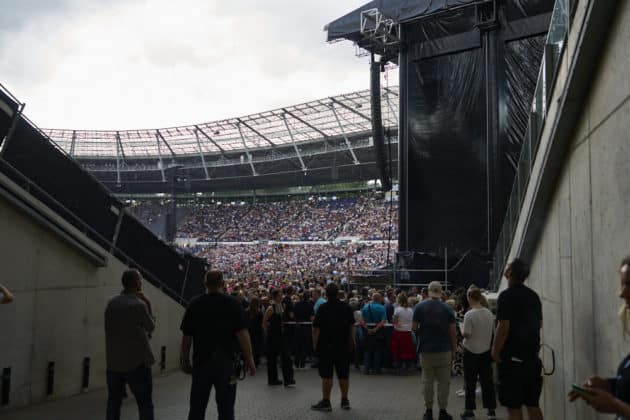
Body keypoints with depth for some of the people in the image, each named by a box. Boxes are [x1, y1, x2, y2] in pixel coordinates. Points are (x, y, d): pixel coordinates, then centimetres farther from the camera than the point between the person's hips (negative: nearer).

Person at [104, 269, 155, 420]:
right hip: (137, 362, -6)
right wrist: (148, 306, 4)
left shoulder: (111, 303, 4)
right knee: (145, 404, 1)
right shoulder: (139, 304, -14)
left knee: (113, 402, 16)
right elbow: (151, 327, -1)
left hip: (114, 362, 6)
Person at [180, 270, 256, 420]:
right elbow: (242, 334, -10)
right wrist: (249, 360, -5)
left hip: (201, 361, 2)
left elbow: (186, 337, 3)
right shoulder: (233, 304, -5)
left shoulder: (195, 304, 1)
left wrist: (185, 361, 13)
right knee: (226, 407, 5)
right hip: (226, 362, -2)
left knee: (197, 408, 11)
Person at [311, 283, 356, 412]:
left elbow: (316, 328, -13)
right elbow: (352, 326, 10)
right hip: (344, 346, 4)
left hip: (327, 346, -4)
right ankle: (345, 401, 18)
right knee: (343, 374, 11)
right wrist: (352, 341, 19)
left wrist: (315, 344, -2)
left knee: (327, 374, 2)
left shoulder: (323, 308, -12)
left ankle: (326, 402, 5)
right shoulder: (347, 307, 2)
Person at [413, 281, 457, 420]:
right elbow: (453, 332, -4)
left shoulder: (419, 307, -4)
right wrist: (454, 350, 6)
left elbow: (414, 328, -3)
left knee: (428, 381, 10)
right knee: (443, 382, 8)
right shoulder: (447, 308, -4)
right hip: (444, 350, -1)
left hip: (426, 350, 1)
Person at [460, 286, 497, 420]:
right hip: (486, 351, 5)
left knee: (470, 383, 5)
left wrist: (463, 335, 1)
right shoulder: (489, 313, 0)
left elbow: (467, 335, -20)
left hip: (471, 352, -5)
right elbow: (494, 332, 9)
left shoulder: (469, 314, -18)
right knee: (487, 381, 10)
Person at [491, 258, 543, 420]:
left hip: (512, 358, -7)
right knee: (533, 404, 13)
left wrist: (495, 351, -9)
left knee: (514, 406, -2)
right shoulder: (534, 296, 10)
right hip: (532, 357, 7)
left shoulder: (507, 296, -13)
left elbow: (503, 326, -19)